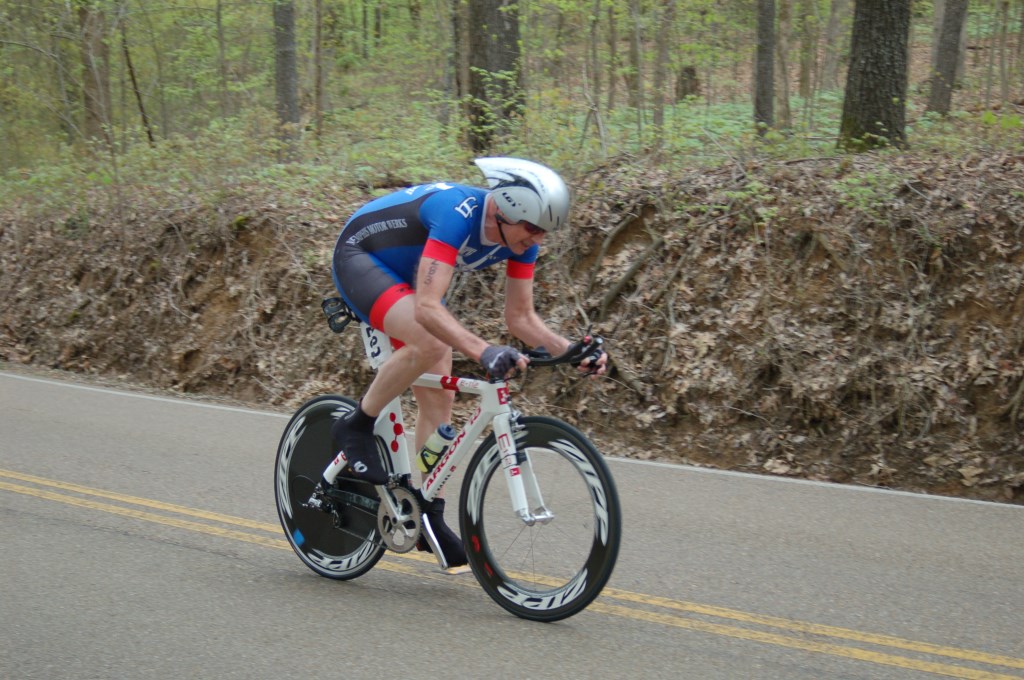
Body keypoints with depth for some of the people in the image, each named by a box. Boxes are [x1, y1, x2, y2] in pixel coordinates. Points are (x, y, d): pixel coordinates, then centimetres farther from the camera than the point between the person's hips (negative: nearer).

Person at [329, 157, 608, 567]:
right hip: (359, 257, -8)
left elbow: (521, 318, -5)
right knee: (429, 342, -34)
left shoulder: (521, 238, -14)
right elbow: (427, 307, -46)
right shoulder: (459, 214, -37)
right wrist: (484, 352, -58)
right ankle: (356, 427, -13)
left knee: (439, 398, 2)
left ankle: (428, 514, 11)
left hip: (405, 274, 8)